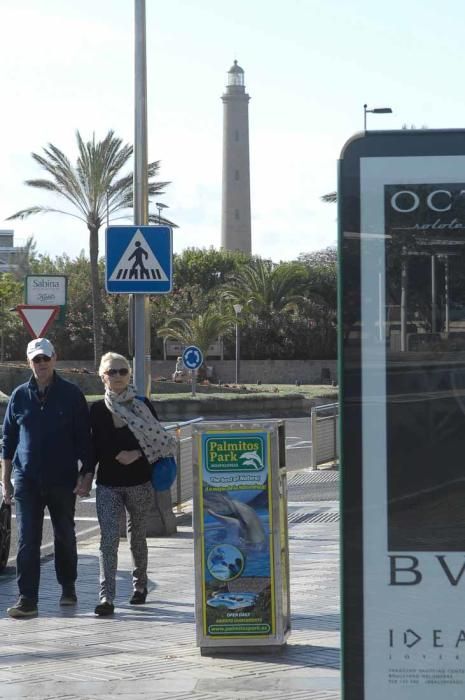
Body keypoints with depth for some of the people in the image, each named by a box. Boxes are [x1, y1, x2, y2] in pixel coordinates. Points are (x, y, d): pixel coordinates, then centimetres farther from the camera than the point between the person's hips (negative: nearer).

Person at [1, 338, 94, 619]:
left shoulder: (72, 394, 0)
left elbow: (84, 438, 2)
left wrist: (87, 475, -4)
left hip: (63, 480, -1)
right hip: (27, 480, 1)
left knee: (65, 537, 12)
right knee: (27, 540, -5)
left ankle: (68, 588, 31)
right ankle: (28, 599, -6)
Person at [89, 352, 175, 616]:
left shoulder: (142, 405, -2)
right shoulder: (98, 409, 3)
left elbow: (160, 441, -1)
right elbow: (95, 447, 7)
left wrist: (137, 454, -14)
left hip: (139, 483, -1)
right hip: (107, 484, 1)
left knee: (137, 537, 14)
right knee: (109, 540, -12)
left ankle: (140, 584, 36)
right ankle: (107, 597, -18)